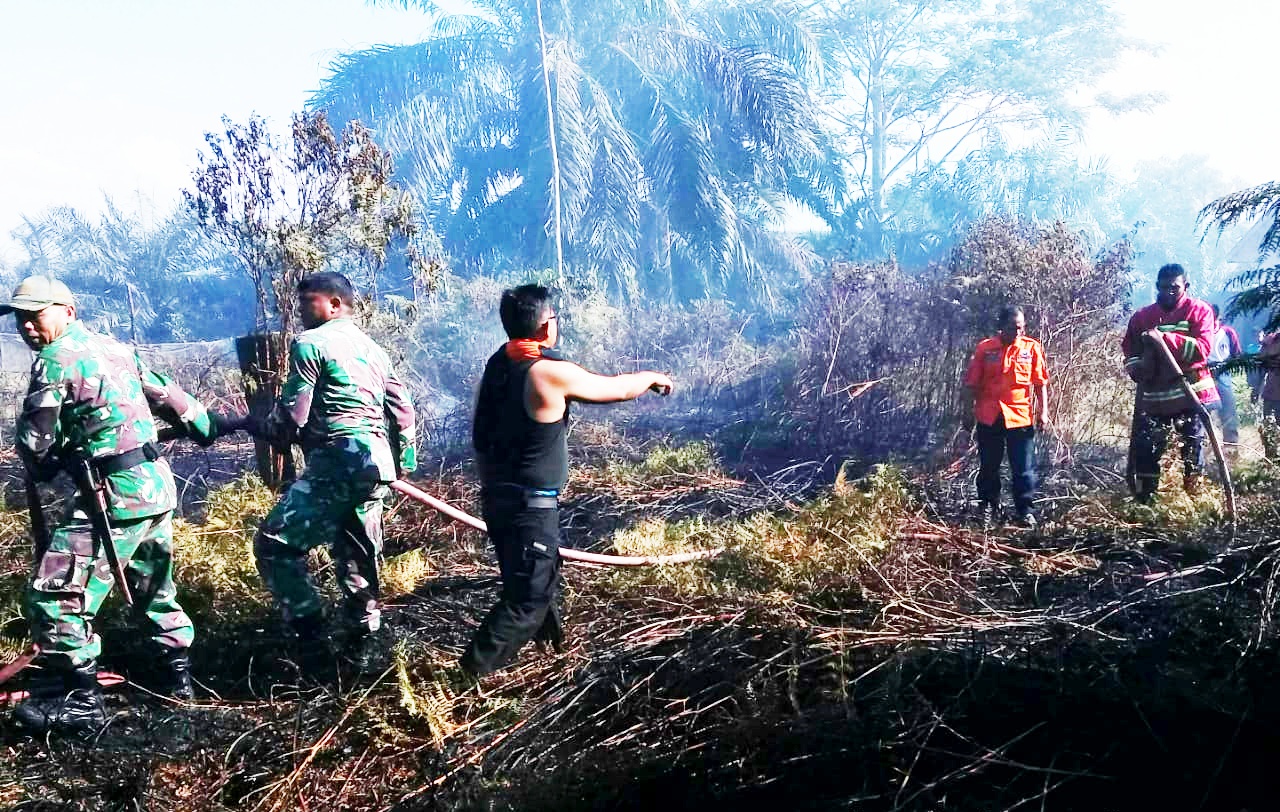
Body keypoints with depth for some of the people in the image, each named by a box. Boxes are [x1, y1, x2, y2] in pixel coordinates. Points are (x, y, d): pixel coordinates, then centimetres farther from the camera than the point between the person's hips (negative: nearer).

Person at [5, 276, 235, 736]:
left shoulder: (54, 359, -9)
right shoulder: (115, 348, 14)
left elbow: (34, 439, -7)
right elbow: (169, 395, 23)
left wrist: (41, 469, 15)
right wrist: (207, 427, 37)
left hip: (116, 492, -9)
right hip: (157, 483, 9)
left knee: (56, 591, -5)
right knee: (152, 586, 24)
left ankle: (79, 700, -3)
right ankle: (178, 675, 33)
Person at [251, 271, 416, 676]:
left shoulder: (309, 343, -4)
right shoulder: (373, 349, 20)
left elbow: (292, 417, -8)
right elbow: (403, 408, 21)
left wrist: (259, 427, 12)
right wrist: (402, 462, 31)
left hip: (337, 463, -8)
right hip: (376, 463, 9)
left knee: (274, 545, -1)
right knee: (356, 555, 18)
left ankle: (313, 642, -5)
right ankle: (359, 647, 25)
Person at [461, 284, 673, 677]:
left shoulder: (498, 363, 2)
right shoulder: (551, 372, -20)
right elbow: (617, 388, -7)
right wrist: (653, 377, 13)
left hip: (496, 495, 8)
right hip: (530, 505, -8)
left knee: (544, 571, 26)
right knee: (527, 599, 2)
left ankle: (553, 640, 43)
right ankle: (471, 673, 0)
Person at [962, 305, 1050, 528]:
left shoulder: (1032, 348, 0)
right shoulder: (985, 348, -1)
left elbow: (1041, 383, 4)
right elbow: (972, 384, 5)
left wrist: (1043, 411, -2)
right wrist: (969, 413, 6)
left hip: (1020, 417, -1)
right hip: (989, 417, 1)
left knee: (1023, 468, 2)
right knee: (988, 466, 11)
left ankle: (1025, 510, 13)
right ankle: (988, 506, 26)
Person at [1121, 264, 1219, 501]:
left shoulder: (1199, 310, -2)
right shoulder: (1141, 317, 8)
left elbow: (1202, 348, -15)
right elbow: (1130, 351, 15)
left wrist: (1165, 338, -25)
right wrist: (1136, 366, -7)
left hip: (1191, 394, -3)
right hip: (1153, 397, 3)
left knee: (1193, 453, 4)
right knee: (1144, 451, 1)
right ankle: (1144, 504, 9)